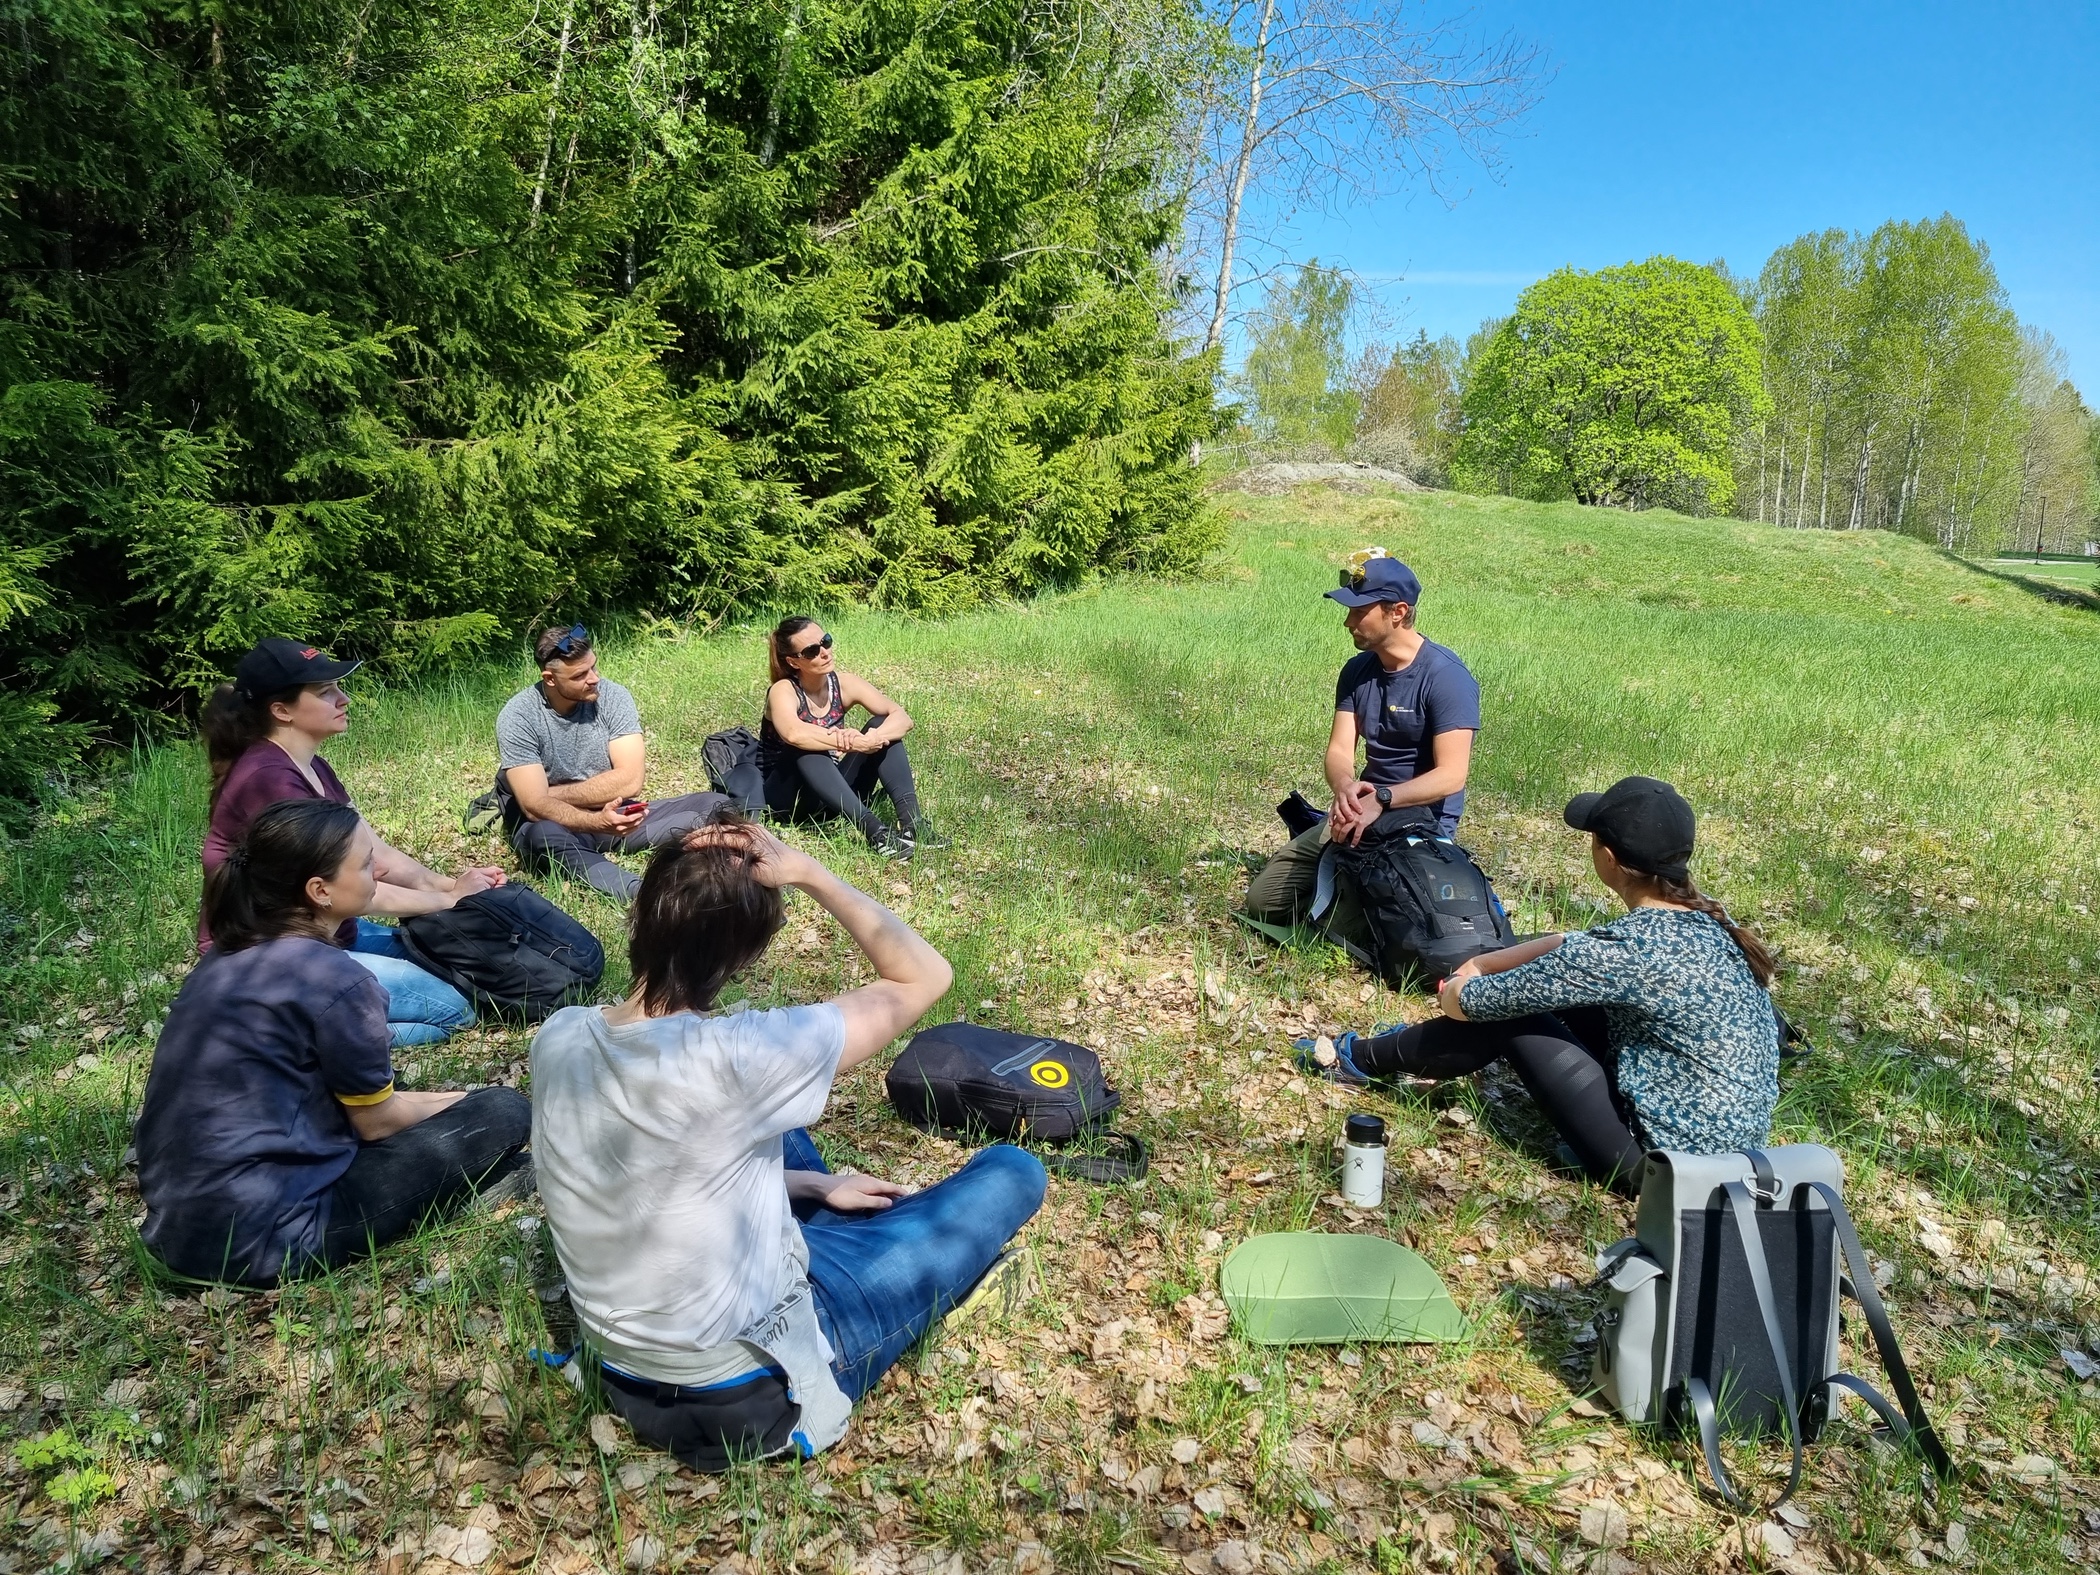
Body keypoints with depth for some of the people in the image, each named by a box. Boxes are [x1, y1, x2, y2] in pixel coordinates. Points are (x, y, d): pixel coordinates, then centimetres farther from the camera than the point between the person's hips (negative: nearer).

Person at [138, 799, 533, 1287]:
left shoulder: (229, 955, 7)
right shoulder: (334, 980, -19)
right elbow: (378, 1122, -5)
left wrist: (446, 1101, 20)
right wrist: (462, 1103, 14)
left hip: (176, 1220, 9)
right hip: (258, 1238, -9)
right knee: (503, 1114, -6)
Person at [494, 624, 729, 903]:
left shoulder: (612, 696, -7)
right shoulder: (518, 717, -14)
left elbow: (629, 781, -14)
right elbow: (535, 806, -23)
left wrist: (554, 795, -13)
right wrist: (597, 822, -39)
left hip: (615, 815, 4)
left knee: (714, 806, -14)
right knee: (541, 837, -41)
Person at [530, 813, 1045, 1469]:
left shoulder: (559, 1037, -11)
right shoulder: (733, 1058, -32)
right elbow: (925, 975, -20)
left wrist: (811, 1185, 9)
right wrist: (806, 871, -21)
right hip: (752, 1394, -6)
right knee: (1012, 1171, 6)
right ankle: (947, 1269, 36)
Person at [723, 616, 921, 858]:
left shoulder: (843, 684, -5)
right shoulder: (784, 691, -18)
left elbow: (902, 717, -15)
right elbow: (794, 734, -42)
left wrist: (875, 737, -36)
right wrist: (854, 743, -44)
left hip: (834, 791, 5)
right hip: (784, 795, -4)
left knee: (882, 725, -15)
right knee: (806, 750, -35)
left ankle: (911, 822, -31)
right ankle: (872, 829, -44)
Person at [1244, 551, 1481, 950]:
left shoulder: (1446, 676, -17)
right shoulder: (1357, 671, 5)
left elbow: (1451, 775, -23)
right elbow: (1339, 750, -3)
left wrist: (1380, 800, -35)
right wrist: (1345, 788, -26)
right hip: (1360, 813, 7)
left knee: (1341, 928, -20)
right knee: (1262, 900, 1)